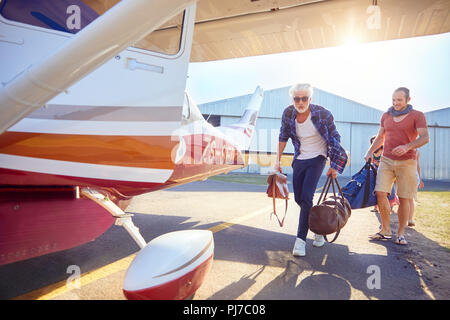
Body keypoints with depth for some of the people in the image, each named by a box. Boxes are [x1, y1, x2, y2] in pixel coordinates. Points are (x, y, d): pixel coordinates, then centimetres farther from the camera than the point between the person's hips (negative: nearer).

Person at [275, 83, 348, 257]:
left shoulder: (322, 114, -18)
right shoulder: (288, 113, -8)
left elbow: (334, 139, -7)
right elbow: (283, 137, 6)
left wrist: (333, 166, -6)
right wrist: (278, 160, 5)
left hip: (317, 159, -4)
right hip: (299, 159, 5)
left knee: (306, 197, -17)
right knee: (298, 199, 8)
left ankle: (301, 239, -7)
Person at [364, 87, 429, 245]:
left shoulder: (417, 116, 2)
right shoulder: (386, 116, 14)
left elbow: (425, 137, -9)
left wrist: (407, 147, -26)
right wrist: (369, 152, 9)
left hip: (406, 162, -3)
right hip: (386, 160, 3)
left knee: (404, 199, -2)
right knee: (380, 193, -11)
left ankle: (400, 234, 10)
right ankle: (386, 230, 3)